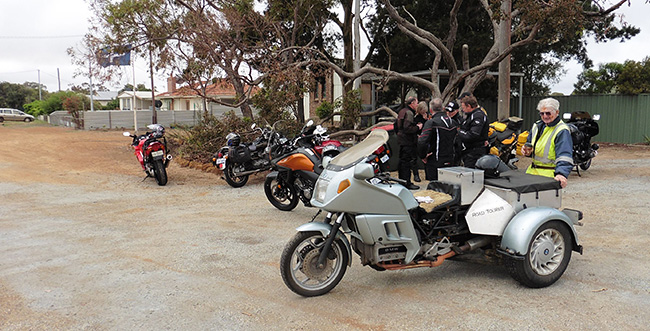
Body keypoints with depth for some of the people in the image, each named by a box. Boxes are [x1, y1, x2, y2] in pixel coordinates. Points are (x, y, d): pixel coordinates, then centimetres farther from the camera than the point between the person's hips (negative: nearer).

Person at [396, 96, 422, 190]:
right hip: (408, 141, -10)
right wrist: (418, 127, -12)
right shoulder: (409, 113, -16)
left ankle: (402, 181, 25)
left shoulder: (402, 111, 15)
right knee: (407, 162, -7)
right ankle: (407, 183, -3)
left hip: (402, 140, 10)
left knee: (402, 161, 16)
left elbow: (398, 126, 22)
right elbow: (407, 128, -25)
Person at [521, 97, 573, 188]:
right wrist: (527, 150, 4)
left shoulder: (562, 131, -11)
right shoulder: (537, 126, 13)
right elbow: (529, 142, 28)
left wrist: (561, 173, -38)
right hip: (532, 170, 7)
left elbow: (564, 155, -22)